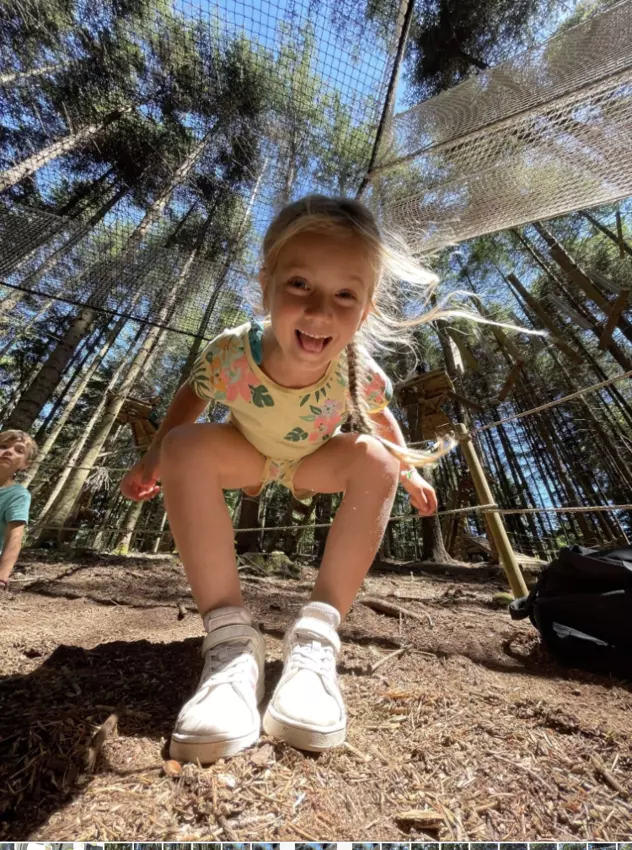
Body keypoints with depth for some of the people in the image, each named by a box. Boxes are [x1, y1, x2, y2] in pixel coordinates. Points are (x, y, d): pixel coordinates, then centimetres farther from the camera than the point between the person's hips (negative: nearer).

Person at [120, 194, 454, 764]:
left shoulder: (361, 375, -29)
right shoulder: (232, 354, -31)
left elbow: (381, 422, -6)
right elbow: (191, 396, -8)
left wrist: (409, 473, 2)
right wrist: (154, 458, -8)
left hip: (313, 462, 1)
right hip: (247, 455, 0)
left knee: (376, 461, -27)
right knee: (185, 446, -29)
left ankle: (318, 634, -21)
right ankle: (230, 637, -24)